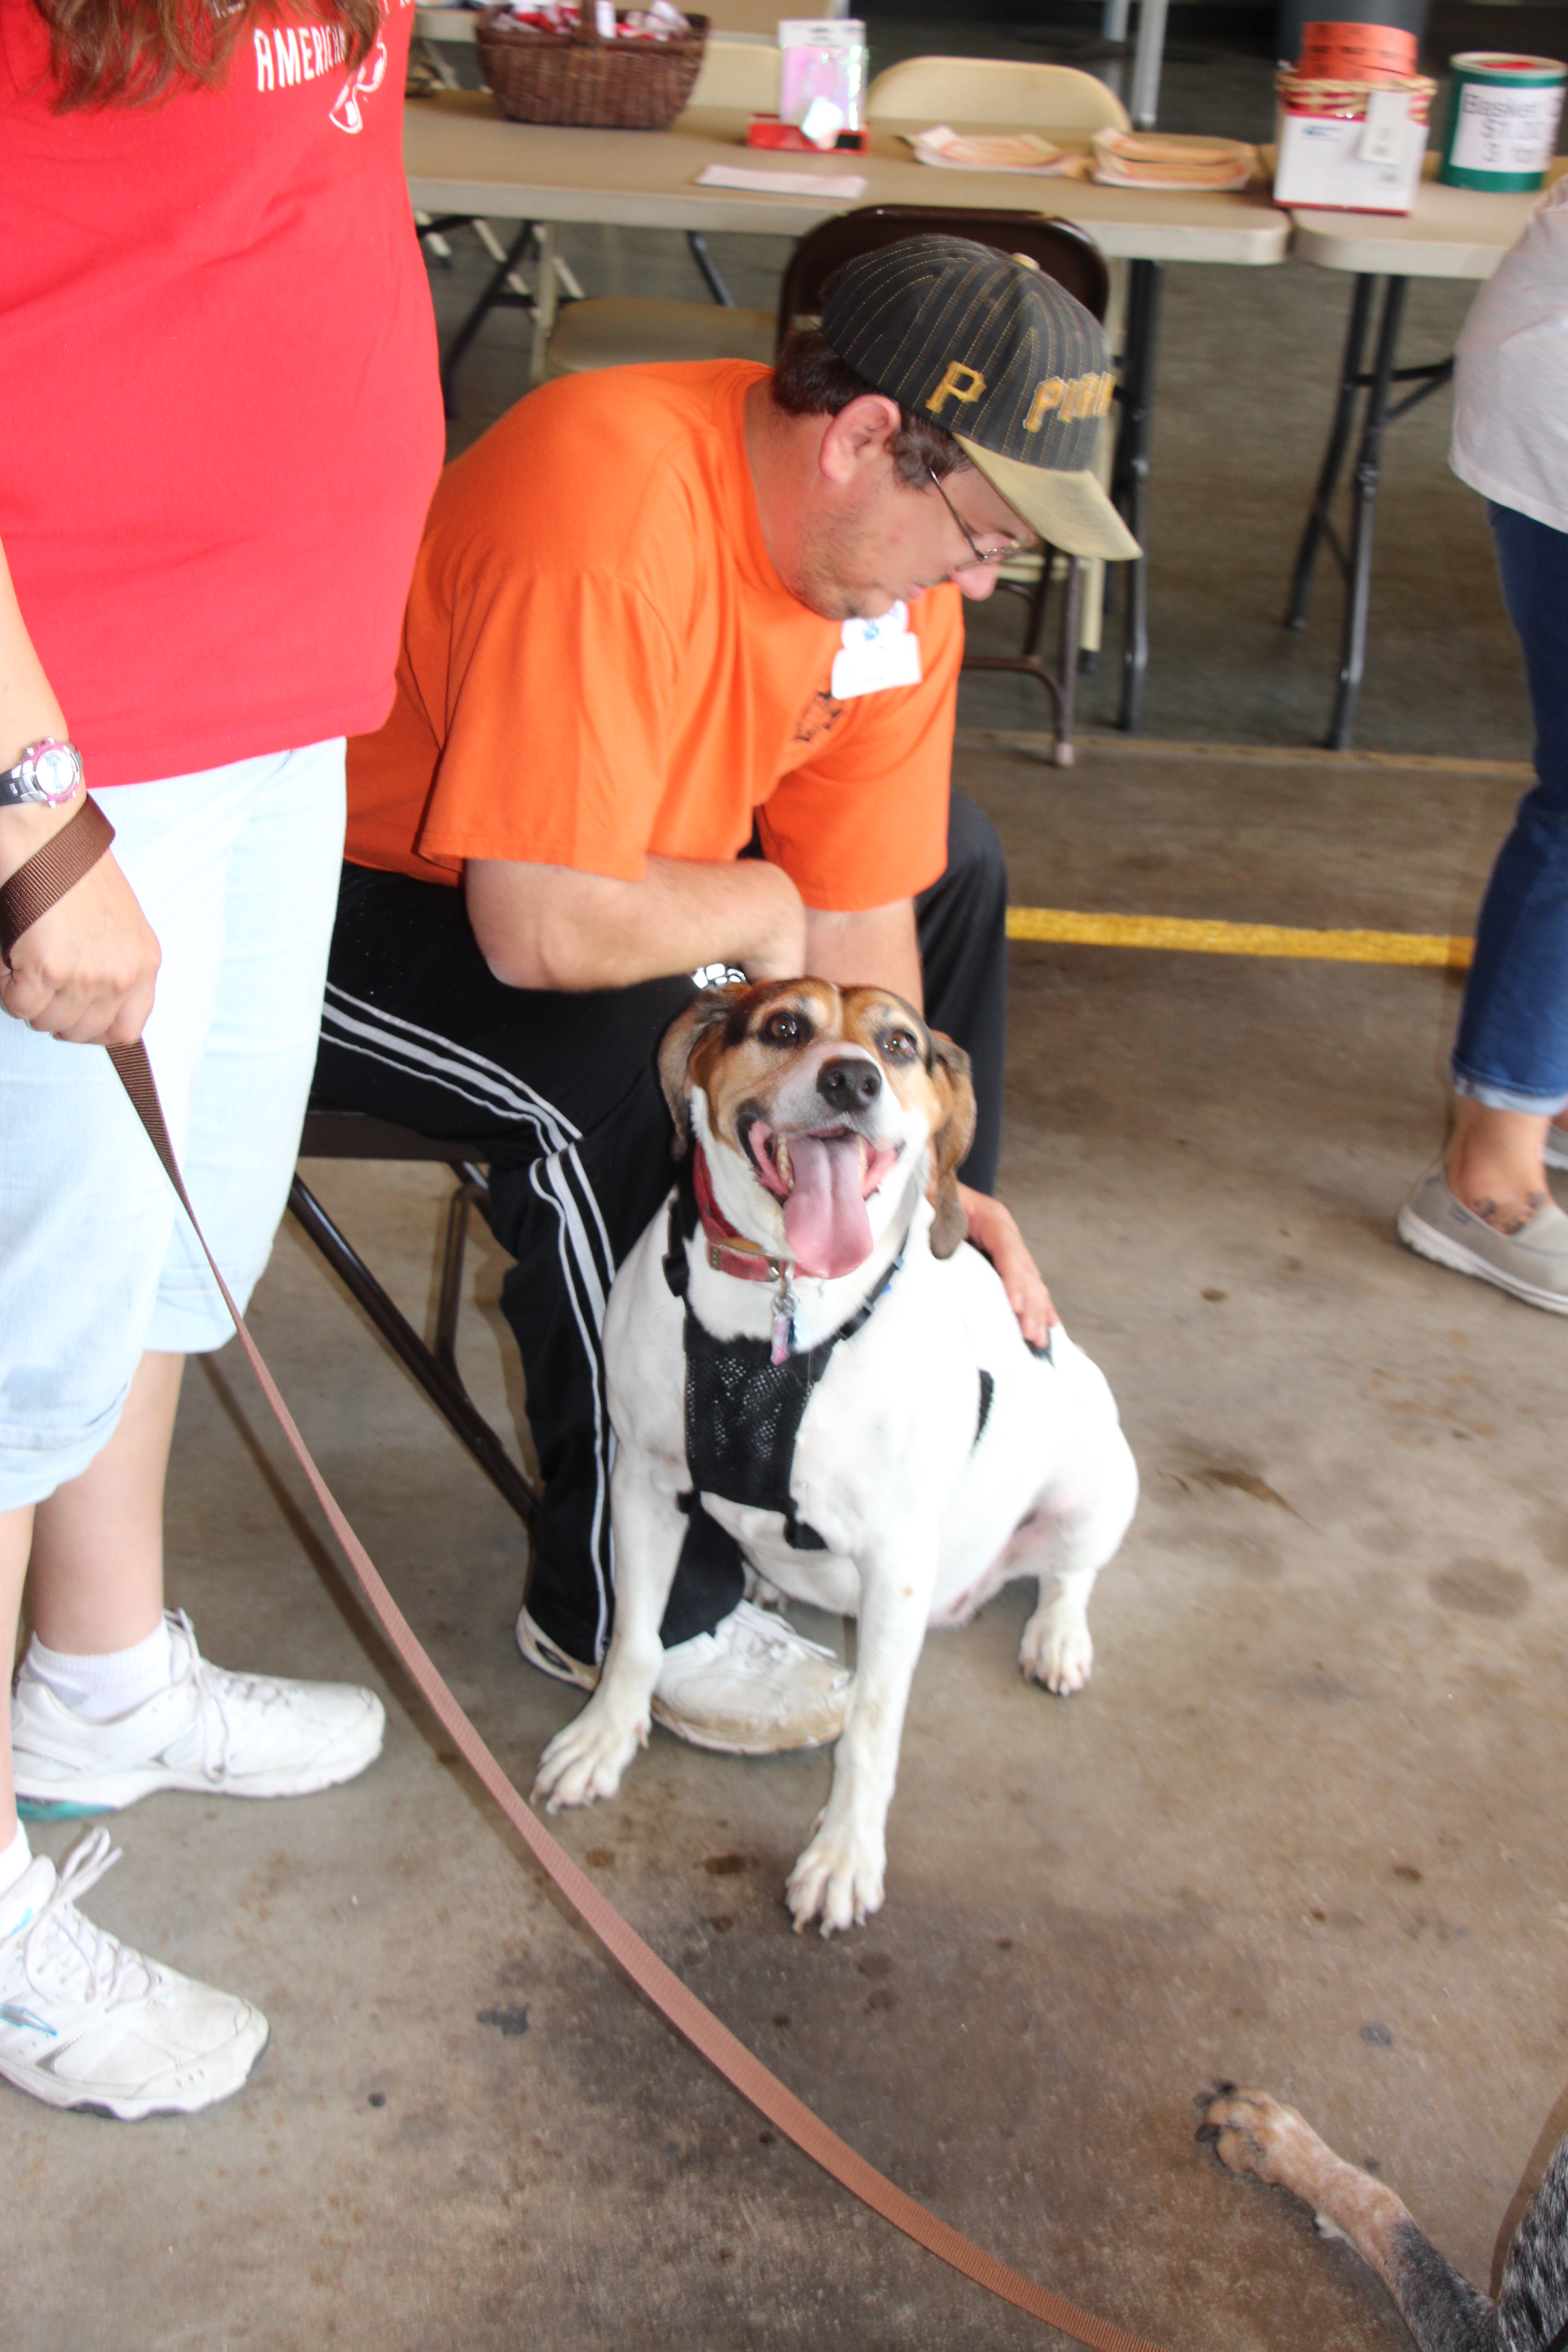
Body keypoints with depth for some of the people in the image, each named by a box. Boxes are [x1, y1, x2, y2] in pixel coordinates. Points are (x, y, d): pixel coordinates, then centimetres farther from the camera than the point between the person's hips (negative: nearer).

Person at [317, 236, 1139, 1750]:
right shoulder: (605, 530, -36)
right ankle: (629, 1600, -13)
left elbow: (860, 916, -4)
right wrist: (762, 904, -21)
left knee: (946, 862, 12)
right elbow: (543, 931, -40)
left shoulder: (895, 554, -8)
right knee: (633, 1067, -35)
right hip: (346, 890, -9)